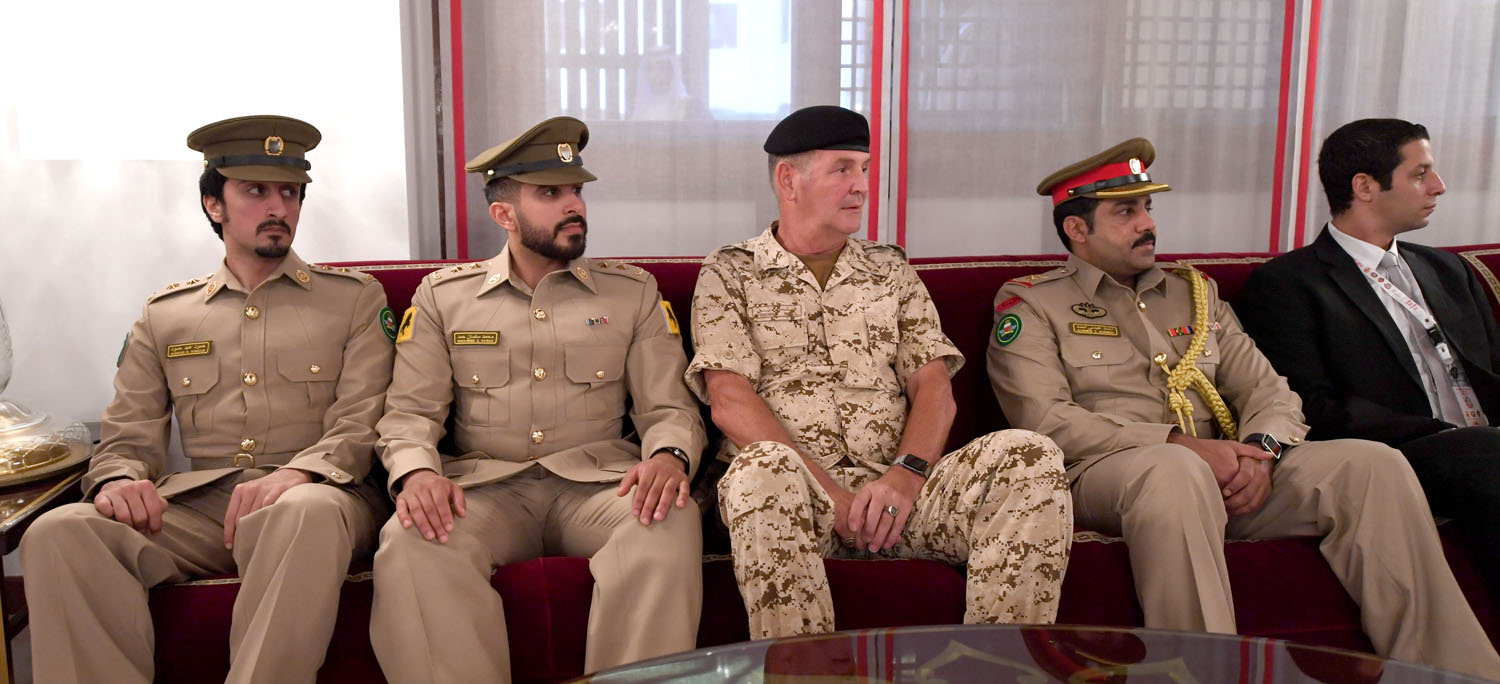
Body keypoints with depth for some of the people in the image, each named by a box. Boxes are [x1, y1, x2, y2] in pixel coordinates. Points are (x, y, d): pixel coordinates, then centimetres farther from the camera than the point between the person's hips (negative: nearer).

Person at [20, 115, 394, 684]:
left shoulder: (354, 299, 14)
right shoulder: (163, 316, 21)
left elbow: (363, 423, 2)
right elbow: (128, 440, 17)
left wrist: (295, 474, -20)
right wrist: (118, 482, -9)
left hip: (315, 495, -2)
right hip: (196, 507, 3)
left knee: (308, 510, -40)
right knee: (57, 534, -27)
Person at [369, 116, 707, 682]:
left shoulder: (633, 292, 15)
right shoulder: (442, 296, 15)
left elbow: (667, 407, 10)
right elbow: (410, 412, 8)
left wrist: (669, 456, -15)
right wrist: (416, 472, -16)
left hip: (598, 480, 1)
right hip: (485, 484, 0)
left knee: (671, 521, -33)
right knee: (410, 541, -33)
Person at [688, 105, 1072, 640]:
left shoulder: (891, 270, 22)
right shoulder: (729, 273, 11)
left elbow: (933, 387, 11)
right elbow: (730, 400, -3)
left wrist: (906, 475, -11)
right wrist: (830, 494, -15)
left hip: (896, 490, 4)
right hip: (798, 489, -3)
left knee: (1031, 456, -22)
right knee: (763, 468, -39)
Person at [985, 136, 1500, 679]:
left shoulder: (1195, 292, 25)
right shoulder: (1031, 304, 6)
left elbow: (1270, 390, 17)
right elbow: (1046, 421, -9)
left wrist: (1260, 449, -8)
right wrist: (1182, 445, -17)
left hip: (1223, 475, 6)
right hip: (1104, 473, -5)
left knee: (1373, 464, -16)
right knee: (1176, 471, -40)